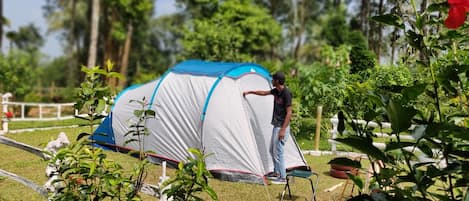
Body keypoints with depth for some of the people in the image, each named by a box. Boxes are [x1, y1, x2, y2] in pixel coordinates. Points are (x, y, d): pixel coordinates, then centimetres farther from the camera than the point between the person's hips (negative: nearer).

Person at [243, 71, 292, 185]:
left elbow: (289, 113, -20)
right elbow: (264, 93, 27)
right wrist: (250, 92, 34)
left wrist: (283, 129, -23)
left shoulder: (286, 93, -19)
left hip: (281, 126, -10)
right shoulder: (276, 91, 7)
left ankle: (282, 178, 3)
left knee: (278, 152, -6)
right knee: (272, 150, 18)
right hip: (276, 125, 10)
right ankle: (276, 172, 30)